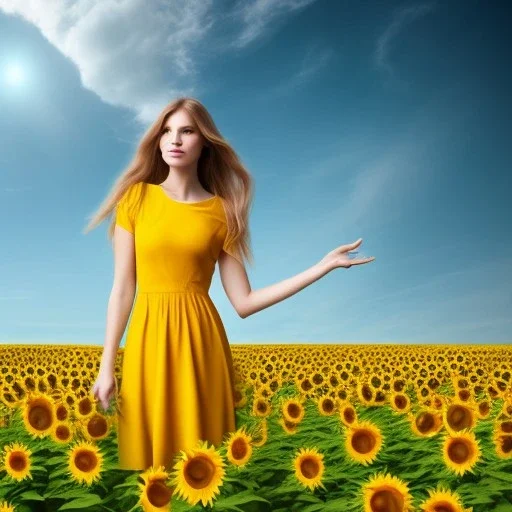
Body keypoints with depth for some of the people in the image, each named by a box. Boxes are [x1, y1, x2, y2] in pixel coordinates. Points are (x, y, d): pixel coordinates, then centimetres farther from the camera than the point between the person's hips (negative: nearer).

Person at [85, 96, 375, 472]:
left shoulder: (222, 211, 4)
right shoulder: (137, 197, 4)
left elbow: (244, 302, -2)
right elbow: (122, 288, 2)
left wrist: (325, 265, -4)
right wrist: (106, 366, -2)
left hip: (200, 342, 0)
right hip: (149, 341, 0)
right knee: (148, 452, 8)